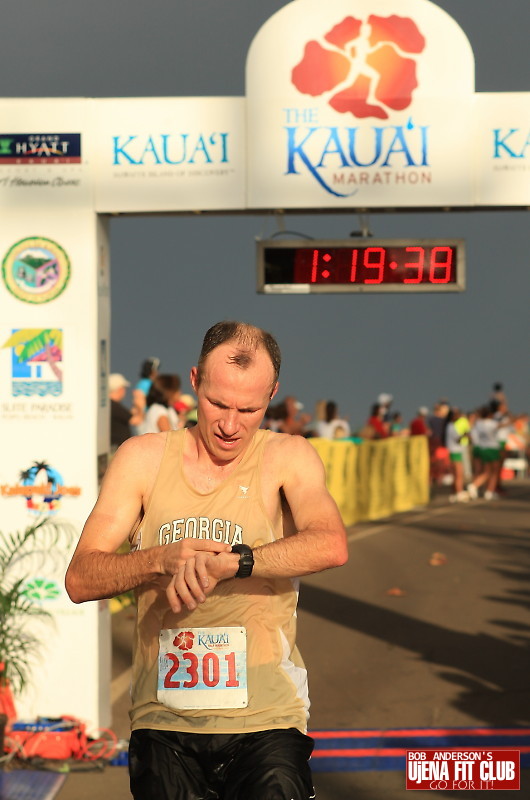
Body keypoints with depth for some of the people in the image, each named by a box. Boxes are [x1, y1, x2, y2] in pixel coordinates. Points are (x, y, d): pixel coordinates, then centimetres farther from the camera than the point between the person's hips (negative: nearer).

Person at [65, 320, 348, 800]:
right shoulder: (143, 458, 6)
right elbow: (80, 580, -1)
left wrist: (229, 562, -31)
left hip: (265, 720, -2)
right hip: (164, 720, 2)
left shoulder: (288, 458, 1)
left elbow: (331, 546, -19)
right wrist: (161, 559, -19)